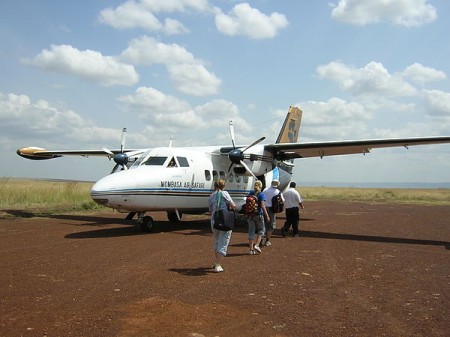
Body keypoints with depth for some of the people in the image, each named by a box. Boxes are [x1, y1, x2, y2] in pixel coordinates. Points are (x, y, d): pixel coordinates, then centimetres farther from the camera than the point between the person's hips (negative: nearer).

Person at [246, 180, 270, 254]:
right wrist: (267, 216, -11)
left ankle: (251, 249, 9)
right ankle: (257, 245, 0)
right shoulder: (261, 195, -9)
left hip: (250, 215, 4)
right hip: (258, 215, -4)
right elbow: (262, 206, -16)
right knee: (261, 230, 15)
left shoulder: (250, 194, 6)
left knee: (251, 231, 8)